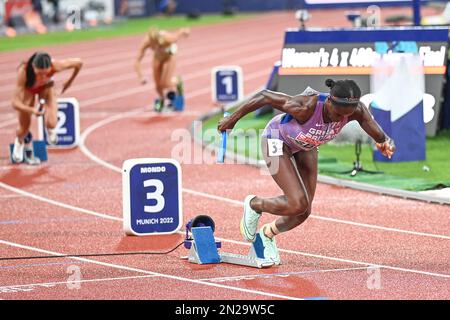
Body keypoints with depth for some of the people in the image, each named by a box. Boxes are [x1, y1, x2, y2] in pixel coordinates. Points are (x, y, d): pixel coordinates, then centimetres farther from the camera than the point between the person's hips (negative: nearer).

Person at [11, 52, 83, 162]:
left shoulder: (55, 66, -41)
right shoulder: (24, 71, -44)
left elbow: (78, 63, -21)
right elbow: (15, 103, -41)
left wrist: (69, 82, -6)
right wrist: (32, 110, -59)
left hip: (46, 87, 1)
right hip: (28, 89, -1)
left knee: (51, 124, -16)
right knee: (24, 129, 5)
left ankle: (50, 130, 24)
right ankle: (19, 142, 44)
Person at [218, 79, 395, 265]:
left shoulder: (355, 109, -28)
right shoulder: (306, 107, -41)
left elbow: (377, 133, -31)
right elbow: (264, 96, -30)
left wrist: (385, 142, -56)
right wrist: (233, 118, -19)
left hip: (306, 148, 6)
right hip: (277, 142, -6)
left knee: (304, 211, 4)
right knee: (298, 204, -18)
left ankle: (268, 234, 34)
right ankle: (254, 205, 11)